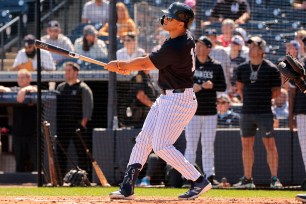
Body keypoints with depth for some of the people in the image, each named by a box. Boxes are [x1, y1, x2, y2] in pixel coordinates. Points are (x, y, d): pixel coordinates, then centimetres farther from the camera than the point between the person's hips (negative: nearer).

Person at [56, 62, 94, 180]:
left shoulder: (83, 88, -1)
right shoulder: (60, 87, 16)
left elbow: (88, 108, -6)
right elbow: (55, 105, 20)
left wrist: (83, 123, -13)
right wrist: (56, 123, 10)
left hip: (78, 125, -6)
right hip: (62, 125, 6)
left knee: (81, 152, -4)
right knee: (60, 151, 4)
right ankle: (61, 177, 9)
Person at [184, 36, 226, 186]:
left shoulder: (216, 66, 5)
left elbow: (223, 87, 4)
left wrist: (212, 85, -16)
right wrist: (190, 87, -17)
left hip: (210, 112, 1)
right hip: (192, 111, -1)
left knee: (208, 145, 5)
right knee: (191, 145, -3)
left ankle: (209, 175, 9)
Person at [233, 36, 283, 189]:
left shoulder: (271, 69, -4)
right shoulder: (242, 68, 9)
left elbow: (277, 91, 2)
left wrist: (262, 98, 2)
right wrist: (246, 99, 14)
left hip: (264, 113, -5)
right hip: (246, 112, 5)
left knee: (270, 145, -8)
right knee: (246, 146, 8)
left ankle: (274, 179, -5)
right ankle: (247, 179, 15)